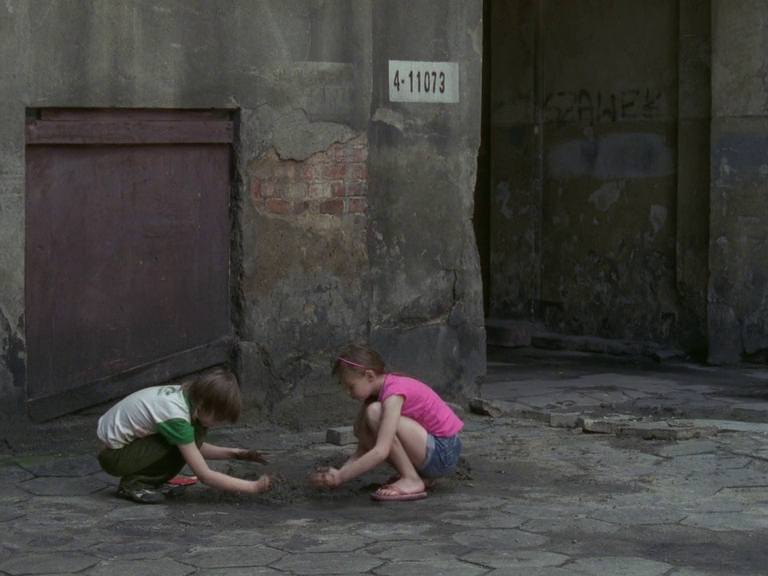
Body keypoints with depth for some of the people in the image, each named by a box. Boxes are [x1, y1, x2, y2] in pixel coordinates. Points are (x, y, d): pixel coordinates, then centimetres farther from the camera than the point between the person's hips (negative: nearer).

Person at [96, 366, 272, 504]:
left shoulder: (185, 394, -8)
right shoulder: (176, 415, -31)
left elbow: (197, 448, 9)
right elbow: (204, 475, -26)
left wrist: (231, 453, -2)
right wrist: (253, 487, -25)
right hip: (112, 454, -8)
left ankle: (154, 482, 2)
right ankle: (133, 484, -10)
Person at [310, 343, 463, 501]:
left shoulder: (393, 392, -21)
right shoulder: (376, 392, 7)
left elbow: (380, 452, -30)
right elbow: (363, 448, 7)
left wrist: (341, 476, -27)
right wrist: (339, 472, -9)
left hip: (444, 452, -9)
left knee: (375, 413, -22)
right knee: (361, 428, 2)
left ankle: (411, 480, -15)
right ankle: (417, 474, 4)